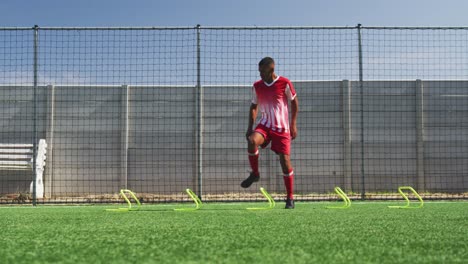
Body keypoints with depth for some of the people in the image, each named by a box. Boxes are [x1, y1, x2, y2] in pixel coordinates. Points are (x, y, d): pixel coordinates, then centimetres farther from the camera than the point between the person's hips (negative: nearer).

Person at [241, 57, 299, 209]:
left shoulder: (284, 83, -7)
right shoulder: (257, 86, 4)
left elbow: (294, 102, 4)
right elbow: (253, 107, 15)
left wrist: (293, 124, -1)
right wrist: (250, 127, 4)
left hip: (281, 127, -2)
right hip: (265, 124, 3)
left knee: (285, 160, -6)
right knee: (252, 141, -30)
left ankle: (290, 198, 9)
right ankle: (255, 174, -7)